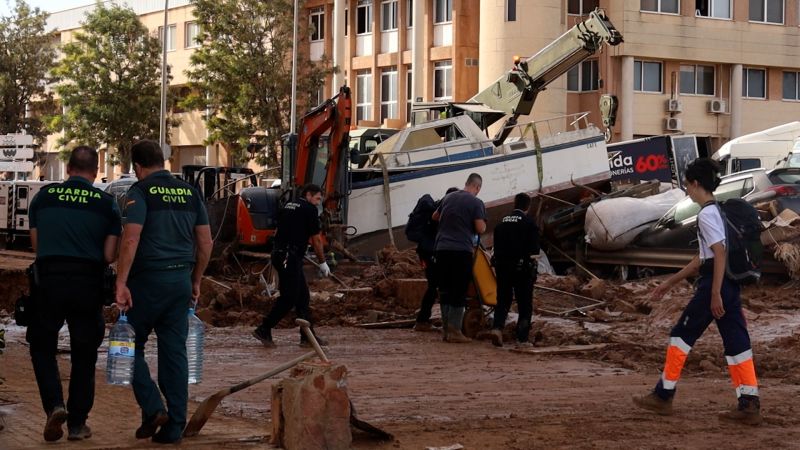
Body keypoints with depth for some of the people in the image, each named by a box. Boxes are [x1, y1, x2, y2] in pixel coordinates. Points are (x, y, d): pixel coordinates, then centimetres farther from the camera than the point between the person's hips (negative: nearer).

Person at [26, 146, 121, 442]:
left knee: (42, 348, 14)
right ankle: (78, 423, 15)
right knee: (84, 355, 13)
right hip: (88, 283, 0)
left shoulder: (43, 196, 4)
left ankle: (54, 405, -8)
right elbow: (110, 256, -2)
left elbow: (36, 243, 9)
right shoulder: (106, 203, 0)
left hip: (48, 281, 0)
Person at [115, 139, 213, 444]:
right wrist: (196, 281, 21)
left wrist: (121, 283, -17)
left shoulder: (141, 192, -7)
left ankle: (152, 409, -3)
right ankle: (174, 428, 8)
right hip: (181, 280, 5)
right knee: (175, 352, 8)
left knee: (132, 345, 10)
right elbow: (205, 242, 12)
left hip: (148, 280, -5)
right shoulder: (190, 193, 10)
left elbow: (131, 240, -18)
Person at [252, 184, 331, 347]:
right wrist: (323, 263, 5)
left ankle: (307, 336, 12)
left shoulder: (287, 206, 18)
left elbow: (277, 231, 23)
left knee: (303, 297, 11)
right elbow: (316, 239, -4)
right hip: (290, 258, -9)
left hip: (279, 253, 9)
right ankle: (264, 330, -3)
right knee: (288, 298, -5)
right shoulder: (309, 209, -6)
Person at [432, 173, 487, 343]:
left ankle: (446, 329, 12)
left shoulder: (449, 198, 14)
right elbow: (480, 228, -11)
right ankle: (454, 331, -4)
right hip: (462, 250, -5)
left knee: (445, 289, 11)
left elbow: (435, 217, 28)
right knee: (459, 291, -1)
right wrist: (483, 224, 10)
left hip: (442, 248, 5)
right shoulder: (476, 203, -4)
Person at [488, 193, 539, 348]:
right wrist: (532, 265, 1)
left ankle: (497, 327, -10)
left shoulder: (502, 223, 9)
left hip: (502, 266, 4)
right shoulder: (529, 223, -7)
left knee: (503, 300, 12)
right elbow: (534, 250, -11)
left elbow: (496, 247, 11)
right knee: (525, 304, 5)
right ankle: (522, 338, 3)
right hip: (522, 268, -4)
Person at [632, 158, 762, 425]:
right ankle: (749, 406, 0)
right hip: (731, 284, 9)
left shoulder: (707, 215, -11)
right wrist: (671, 283, 28)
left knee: (682, 335, 3)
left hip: (714, 283, -9)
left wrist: (715, 294, -22)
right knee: (736, 342, 5)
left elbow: (720, 255, -20)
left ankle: (663, 396, 11)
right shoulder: (721, 211, 19)